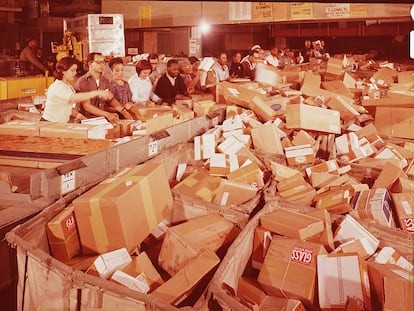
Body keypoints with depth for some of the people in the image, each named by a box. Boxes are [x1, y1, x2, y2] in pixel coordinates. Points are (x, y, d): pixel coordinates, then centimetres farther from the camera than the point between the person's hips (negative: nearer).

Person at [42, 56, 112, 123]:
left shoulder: (70, 87, 12)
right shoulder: (56, 87, -16)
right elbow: (75, 98, -31)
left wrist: (77, 114, -9)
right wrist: (97, 92, -34)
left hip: (63, 124, 8)